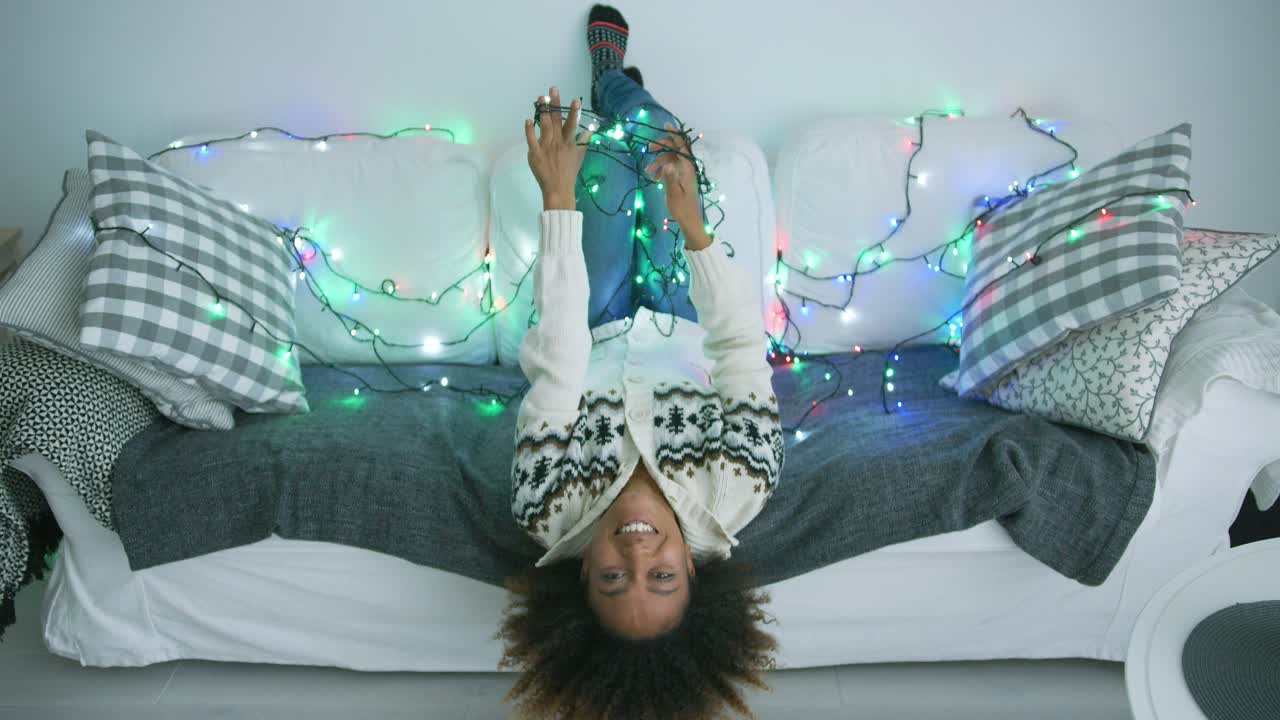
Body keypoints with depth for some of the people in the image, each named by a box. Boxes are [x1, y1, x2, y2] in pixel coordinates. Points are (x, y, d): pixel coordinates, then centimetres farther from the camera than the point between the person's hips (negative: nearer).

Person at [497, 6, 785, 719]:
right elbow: (744, 348, -41)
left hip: (598, 342, 0)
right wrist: (695, 225, -50)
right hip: (683, 336, 1)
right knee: (655, 130, 11)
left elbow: (558, 367, -46)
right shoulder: (734, 498, -46)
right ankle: (614, 82, 50)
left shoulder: (555, 512, -45)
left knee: (609, 162, 14)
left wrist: (558, 201, -46)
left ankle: (611, 83, 54)